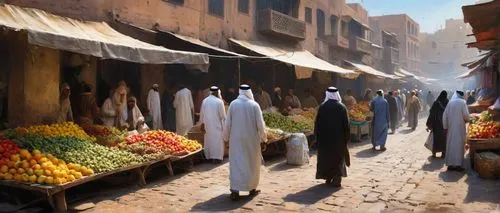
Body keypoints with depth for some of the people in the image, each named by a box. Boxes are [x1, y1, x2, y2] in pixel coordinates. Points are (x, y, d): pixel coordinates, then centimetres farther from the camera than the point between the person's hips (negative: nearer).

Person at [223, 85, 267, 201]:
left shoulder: (233, 104, -4)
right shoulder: (254, 105, -7)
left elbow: (227, 123, 0)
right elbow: (260, 124, -5)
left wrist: (226, 137, 12)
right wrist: (263, 137, 8)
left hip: (236, 139, 0)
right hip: (251, 139, 0)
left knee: (236, 163, 2)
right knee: (252, 163, 14)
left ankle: (235, 190, -7)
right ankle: (252, 188, 24)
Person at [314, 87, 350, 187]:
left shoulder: (322, 107, -5)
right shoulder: (341, 107, -7)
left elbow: (317, 123, -2)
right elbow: (346, 124, -6)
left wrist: (317, 136, 6)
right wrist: (347, 137, 2)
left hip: (324, 137, 1)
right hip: (338, 137, -1)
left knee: (326, 157, 14)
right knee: (338, 157, 8)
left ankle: (328, 177, 20)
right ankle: (336, 180, 3)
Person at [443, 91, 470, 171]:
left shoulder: (450, 102, 5)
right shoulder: (462, 102, -5)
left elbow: (444, 116, 4)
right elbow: (466, 115, -9)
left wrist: (445, 127, 9)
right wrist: (466, 120, 14)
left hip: (450, 128, 4)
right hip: (459, 128, -4)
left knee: (450, 145, 7)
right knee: (459, 145, 1)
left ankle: (450, 164, 10)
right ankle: (458, 164, -1)